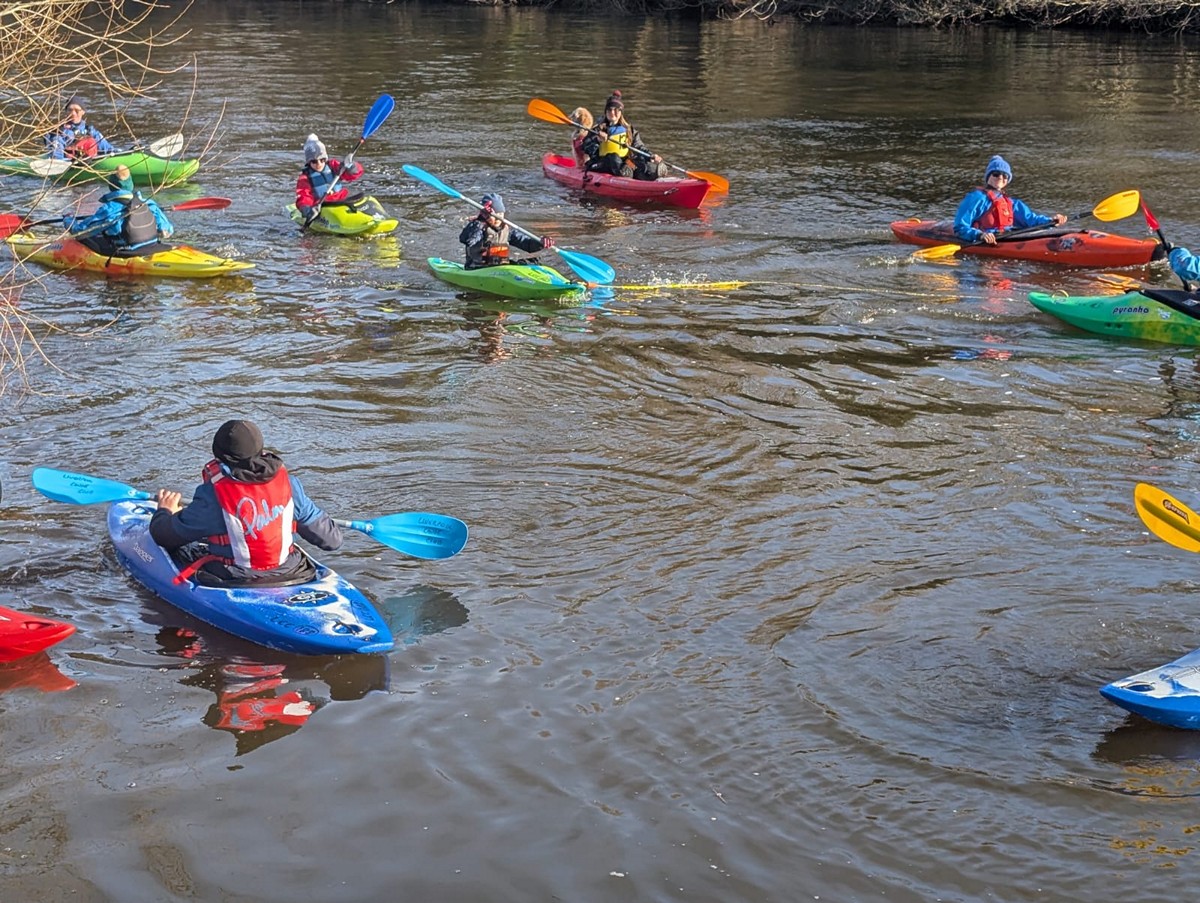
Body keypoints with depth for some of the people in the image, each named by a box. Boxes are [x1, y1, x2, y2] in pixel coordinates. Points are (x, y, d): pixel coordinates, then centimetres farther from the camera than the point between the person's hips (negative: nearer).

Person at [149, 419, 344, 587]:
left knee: (178, 547, 20)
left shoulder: (211, 496, -19)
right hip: (289, 575, 4)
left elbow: (165, 536, -7)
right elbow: (332, 540, -3)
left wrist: (164, 511, 16)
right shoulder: (288, 484, -8)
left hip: (231, 582, -4)